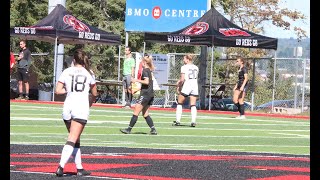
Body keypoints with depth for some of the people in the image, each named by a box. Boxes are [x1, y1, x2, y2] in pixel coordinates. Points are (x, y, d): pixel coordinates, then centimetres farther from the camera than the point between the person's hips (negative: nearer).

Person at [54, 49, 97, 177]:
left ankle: (79, 168, 18)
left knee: (75, 140, 16)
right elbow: (94, 94, 17)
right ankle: (61, 166, -24)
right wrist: (90, 103, 36)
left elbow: (58, 91, -1)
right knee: (72, 140, -9)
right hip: (82, 107, -2)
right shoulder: (88, 73, 6)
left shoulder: (67, 72, 6)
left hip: (68, 106, 2)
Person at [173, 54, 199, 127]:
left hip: (186, 86, -5)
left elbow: (182, 79, -13)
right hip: (195, 86, 5)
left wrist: (179, 86, 1)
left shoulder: (184, 67, -6)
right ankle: (193, 121, -9)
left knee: (180, 103, 11)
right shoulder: (196, 67, 12)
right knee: (193, 105, 4)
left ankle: (177, 120, 7)